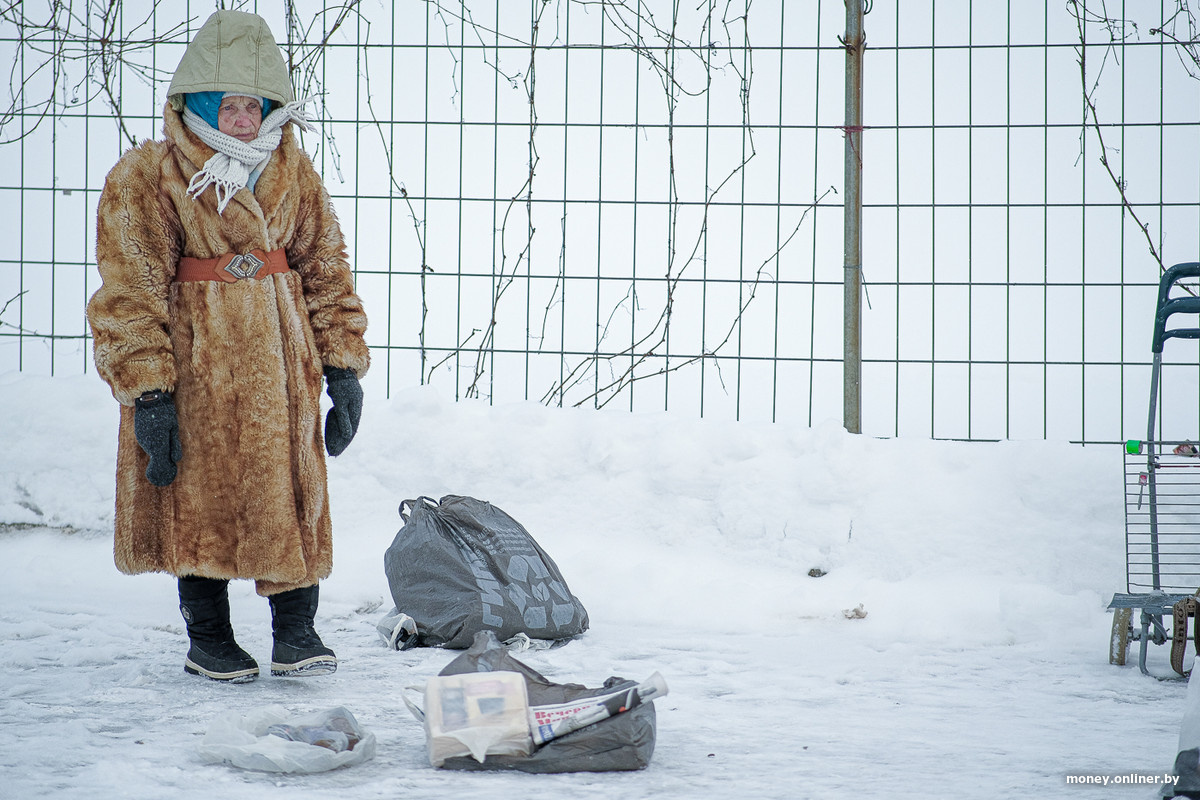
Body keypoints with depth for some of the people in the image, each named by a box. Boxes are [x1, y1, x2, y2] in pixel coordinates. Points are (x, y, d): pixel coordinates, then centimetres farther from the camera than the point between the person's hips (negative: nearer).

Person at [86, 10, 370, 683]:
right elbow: (130, 292, -10)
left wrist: (343, 366, 5)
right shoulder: (146, 177, -7)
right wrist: (147, 392, -16)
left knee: (293, 491, 4)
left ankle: (296, 631, 14)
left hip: (280, 362, 4)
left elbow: (326, 269, 11)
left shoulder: (294, 172, 7)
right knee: (200, 499, 5)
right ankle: (208, 638, 19)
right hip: (195, 364, -3)